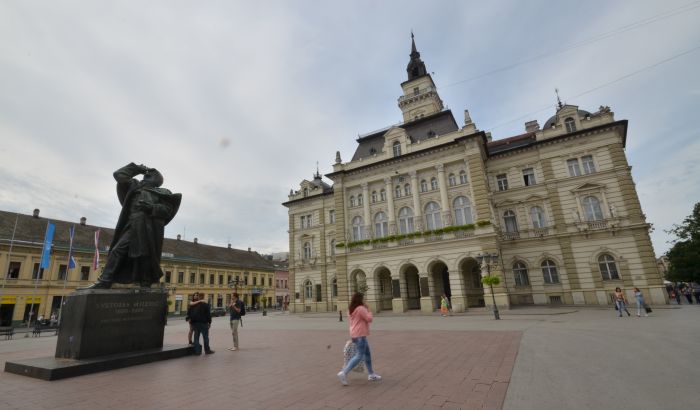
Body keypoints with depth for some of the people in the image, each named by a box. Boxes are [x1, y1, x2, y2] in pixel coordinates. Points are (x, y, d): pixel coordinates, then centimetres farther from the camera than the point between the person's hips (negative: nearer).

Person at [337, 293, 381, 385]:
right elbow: (369, 319, -13)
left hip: (354, 334, 10)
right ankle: (343, 373, -15)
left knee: (367, 354, 18)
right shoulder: (361, 308, -14)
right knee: (359, 356, -9)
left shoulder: (351, 309, 12)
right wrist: (368, 311, 2)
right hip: (360, 335, -10)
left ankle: (371, 374, 26)